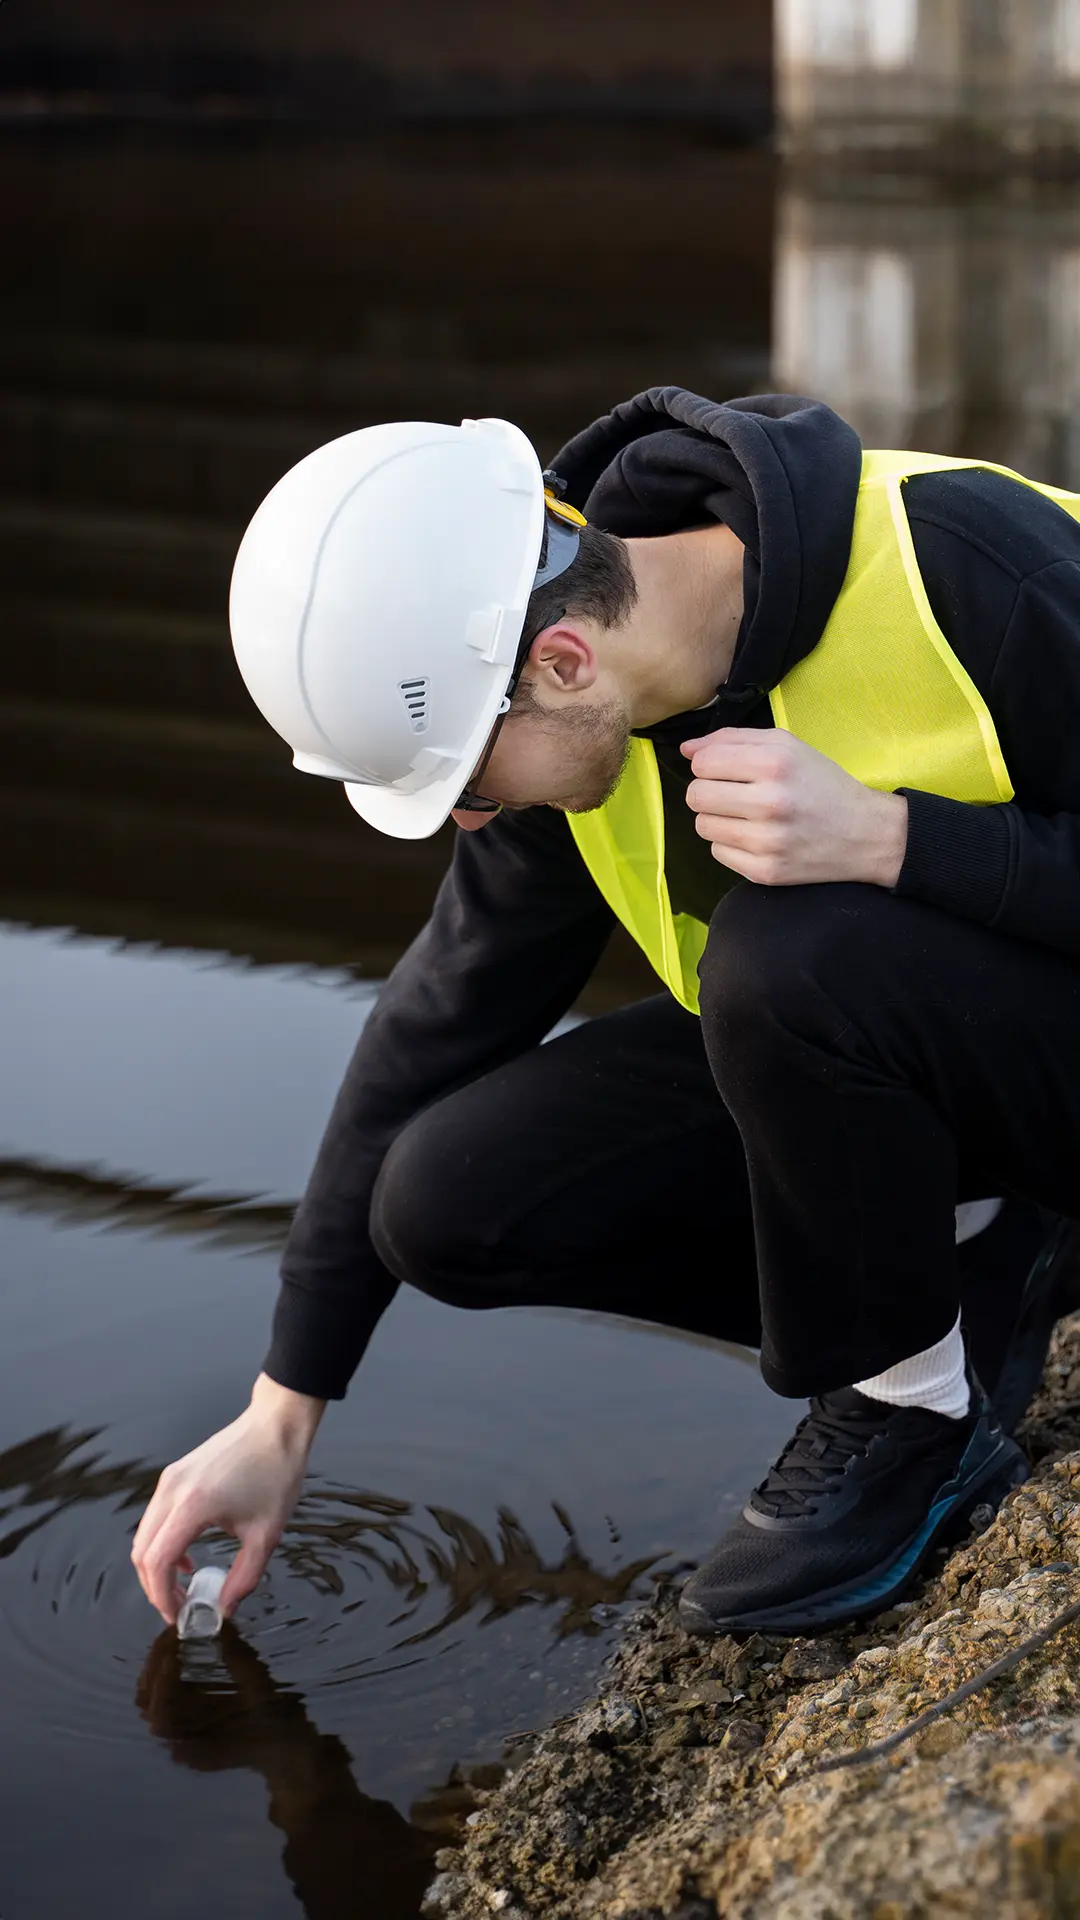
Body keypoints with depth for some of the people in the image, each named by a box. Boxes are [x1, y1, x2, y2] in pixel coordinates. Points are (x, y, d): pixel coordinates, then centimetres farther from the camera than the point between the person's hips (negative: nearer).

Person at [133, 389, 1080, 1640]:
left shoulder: (963, 565, -30)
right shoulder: (580, 721, -10)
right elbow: (443, 1019, 1)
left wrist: (883, 836, -38)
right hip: (825, 1044, 6)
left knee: (788, 951, -36)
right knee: (451, 1203, -11)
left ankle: (916, 1412, -10)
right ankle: (975, 1271, 3)